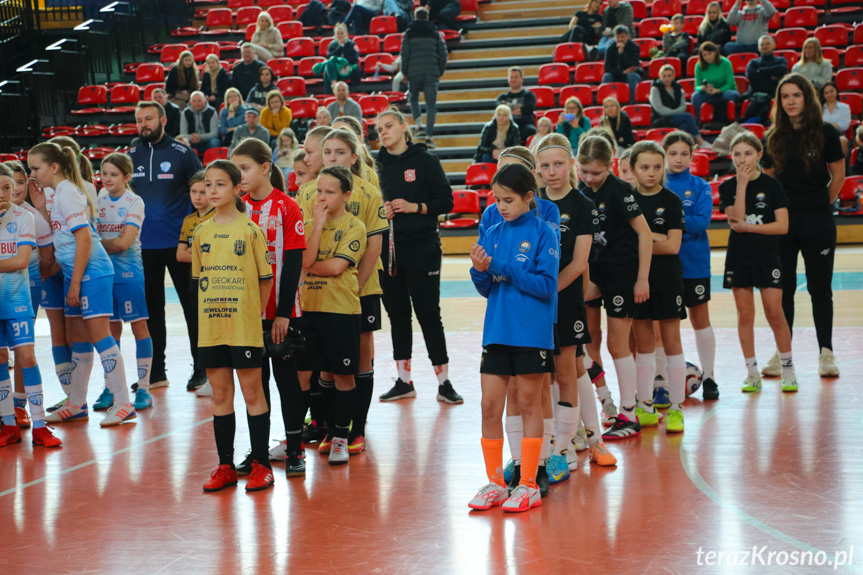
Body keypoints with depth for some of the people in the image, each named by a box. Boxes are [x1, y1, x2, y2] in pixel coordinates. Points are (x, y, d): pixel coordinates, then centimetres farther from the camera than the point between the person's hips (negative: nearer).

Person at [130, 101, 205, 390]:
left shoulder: (182, 154, -3)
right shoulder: (131, 157, 8)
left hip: (179, 244, -4)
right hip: (144, 245, 4)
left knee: (192, 306, 2)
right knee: (151, 309, 10)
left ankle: (201, 368, 11)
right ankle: (155, 372, 18)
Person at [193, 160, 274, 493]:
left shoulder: (250, 230, -4)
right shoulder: (201, 233, 8)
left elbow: (266, 278, -2)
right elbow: (199, 279, 15)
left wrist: (254, 315, -4)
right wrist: (212, 311, 6)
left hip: (244, 327, -4)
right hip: (210, 328, 4)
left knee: (252, 392, 1)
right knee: (220, 395, 10)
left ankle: (261, 466, 9)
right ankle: (226, 466, 17)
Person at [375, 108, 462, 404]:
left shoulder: (425, 160, -1)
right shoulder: (378, 164, 8)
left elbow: (445, 201, -4)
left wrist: (414, 207, -16)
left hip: (422, 248, -4)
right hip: (387, 248, 4)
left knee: (429, 314, -1)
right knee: (397, 314, 9)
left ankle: (444, 382, 6)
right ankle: (404, 381, 18)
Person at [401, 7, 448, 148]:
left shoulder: (409, 33, 2)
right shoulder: (435, 34, 7)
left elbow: (404, 54, -2)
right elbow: (443, 54, 5)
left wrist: (404, 73, 8)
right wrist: (440, 72, 15)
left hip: (414, 73, 0)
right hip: (432, 73, 0)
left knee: (414, 98, 21)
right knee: (431, 103, -1)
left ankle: (420, 126, 2)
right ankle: (429, 135, -12)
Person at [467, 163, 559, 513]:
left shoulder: (542, 233, -6)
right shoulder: (493, 234, 8)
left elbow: (547, 286, -12)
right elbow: (487, 290, 11)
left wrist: (505, 269, -18)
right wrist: (481, 272, -10)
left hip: (531, 334, -5)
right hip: (497, 332, 5)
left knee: (529, 406, 4)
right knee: (490, 406, 4)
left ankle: (529, 485, 13)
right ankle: (495, 482, 16)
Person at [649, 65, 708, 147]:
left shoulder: (678, 88, 18)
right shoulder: (655, 89, 2)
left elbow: (683, 105, 8)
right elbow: (659, 109, -9)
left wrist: (675, 112, -13)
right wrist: (675, 113, -12)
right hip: (660, 121, -5)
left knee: (684, 125, -34)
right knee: (688, 116, -27)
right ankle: (701, 142, -30)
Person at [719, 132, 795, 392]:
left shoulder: (771, 185, -2)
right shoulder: (727, 187, 2)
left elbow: (782, 226, -9)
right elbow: (736, 221, -13)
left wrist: (748, 227, -16)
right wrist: (741, 185, -15)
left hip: (767, 256, -2)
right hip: (738, 257, 2)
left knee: (775, 314, -2)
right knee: (745, 315, 4)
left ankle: (787, 369, 12)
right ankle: (752, 374, 12)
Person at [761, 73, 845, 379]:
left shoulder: (825, 133, -4)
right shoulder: (774, 137, 3)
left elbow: (838, 175, 5)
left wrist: (821, 204, 9)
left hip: (817, 223, -2)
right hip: (782, 221, 2)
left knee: (820, 288, 3)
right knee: (782, 289, 7)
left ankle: (826, 352, 12)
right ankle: (782, 353, 15)